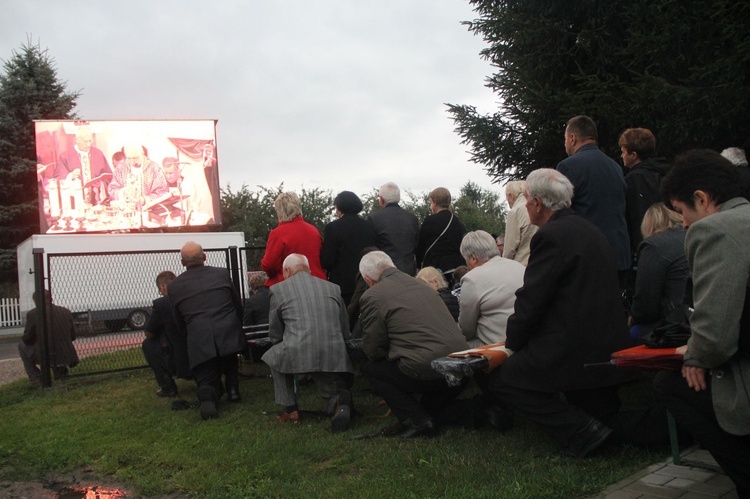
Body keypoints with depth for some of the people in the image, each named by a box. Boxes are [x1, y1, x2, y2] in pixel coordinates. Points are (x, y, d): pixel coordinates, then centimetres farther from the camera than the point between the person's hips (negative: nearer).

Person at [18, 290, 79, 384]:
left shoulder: (33, 314, -7)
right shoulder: (66, 312, 4)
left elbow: (27, 340, -1)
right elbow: (73, 337, 10)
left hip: (45, 357, -4)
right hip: (66, 357, 4)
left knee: (22, 345, 22)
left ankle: (35, 377, 17)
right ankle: (61, 372, 25)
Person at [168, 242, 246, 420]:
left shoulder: (174, 287, 8)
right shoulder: (222, 274, 8)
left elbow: (179, 324, 15)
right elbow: (238, 306, 17)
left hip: (199, 343, -1)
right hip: (229, 336, 1)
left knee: (206, 381, 12)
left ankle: (207, 397, -19)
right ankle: (232, 389, 21)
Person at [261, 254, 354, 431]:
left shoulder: (278, 289, 10)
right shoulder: (333, 288, 18)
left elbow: (275, 335, 15)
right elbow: (345, 331, 19)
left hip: (297, 354, -2)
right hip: (334, 356, 2)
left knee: (273, 357, 30)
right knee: (334, 393, 25)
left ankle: (290, 410, 25)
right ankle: (340, 402, -8)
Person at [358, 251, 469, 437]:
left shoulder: (372, 296, -2)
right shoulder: (420, 284, 18)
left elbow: (372, 351, 3)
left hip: (427, 372, -7)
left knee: (370, 368, 14)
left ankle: (418, 420, 6)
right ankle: (428, 414, 21)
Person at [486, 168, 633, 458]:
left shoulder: (551, 236, -16)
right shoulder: (588, 230, 13)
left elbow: (531, 301, -16)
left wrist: (512, 342, 1)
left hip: (576, 352, -10)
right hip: (609, 347, 10)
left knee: (499, 379, -1)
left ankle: (580, 429, -7)